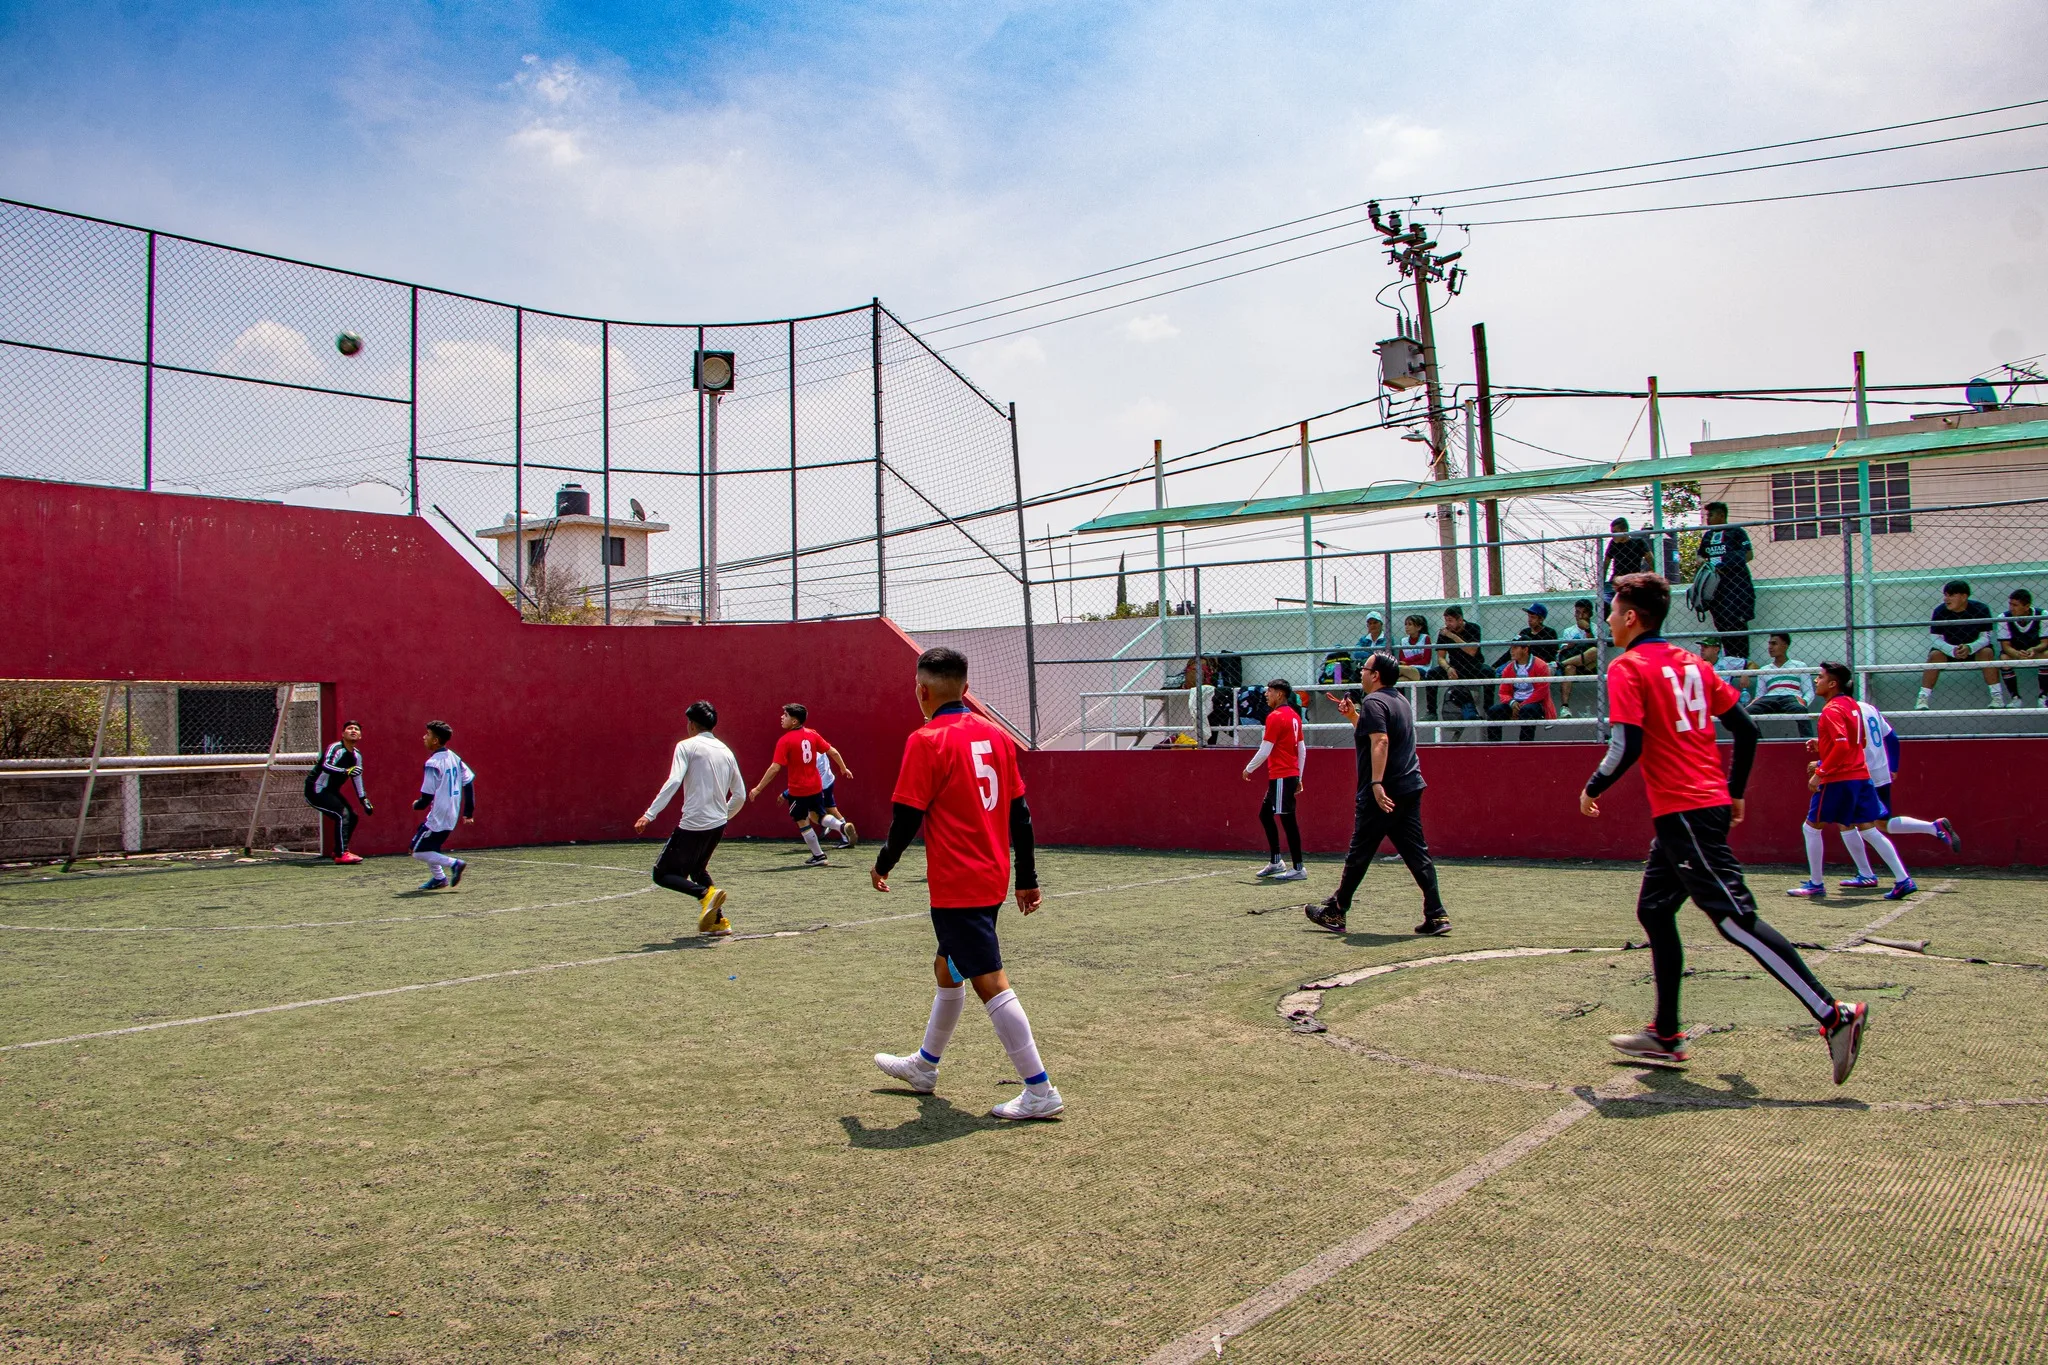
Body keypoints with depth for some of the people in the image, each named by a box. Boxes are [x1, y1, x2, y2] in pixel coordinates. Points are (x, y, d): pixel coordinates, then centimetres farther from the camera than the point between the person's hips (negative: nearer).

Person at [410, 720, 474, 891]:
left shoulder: (433, 763, -17)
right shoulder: (454, 757, 6)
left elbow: (427, 798, -18)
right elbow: (469, 782, 9)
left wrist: (416, 805, 4)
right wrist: (468, 812, 13)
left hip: (438, 817, -8)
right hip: (452, 816, 8)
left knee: (419, 851, 1)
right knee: (430, 845, 24)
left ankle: (453, 863, -11)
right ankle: (439, 878, 23)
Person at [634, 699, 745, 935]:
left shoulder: (687, 746, -4)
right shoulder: (725, 751, 14)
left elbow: (673, 782, -18)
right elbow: (740, 795, 14)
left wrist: (650, 815, -20)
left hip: (693, 824, -7)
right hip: (718, 825, 7)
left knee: (662, 874, 4)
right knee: (697, 870, 26)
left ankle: (706, 894, -18)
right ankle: (718, 921, 17)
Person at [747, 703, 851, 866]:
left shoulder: (785, 741, -16)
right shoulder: (812, 734, 0)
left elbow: (775, 768, -20)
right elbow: (832, 752, 3)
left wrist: (758, 788, -15)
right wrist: (844, 768, 20)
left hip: (798, 790, -6)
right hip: (816, 786, 6)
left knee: (803, 822, 10)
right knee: (816, 816, 23)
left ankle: (818, 856, 14)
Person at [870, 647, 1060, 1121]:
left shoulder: (926, 742, -13)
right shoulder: (995, 735, 7)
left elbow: (908, 816, -12)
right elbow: (1019, 812, 10)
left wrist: (883, 865, 6)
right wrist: (1027, 879, 17)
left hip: (955, 884, -8)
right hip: (992, 879, 8)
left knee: (990, 982, -5)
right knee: (947, 967, 23)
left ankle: (1039, 1091, -3)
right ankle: (924, 1067, 40)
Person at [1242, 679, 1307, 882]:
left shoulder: (1275, 716, -14)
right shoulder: (1294, 716, 14)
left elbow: (1265, 751, -15)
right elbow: (1302, 749, 17)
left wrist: (1249, 769, -2)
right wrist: (1298, 778, 21)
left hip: (1281, 777, -10)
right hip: (1291, 775, 10)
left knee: (1287, 820, -6)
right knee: (1265, 814, 17)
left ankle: (1298, 869, -3)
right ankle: (1275, 862, 20)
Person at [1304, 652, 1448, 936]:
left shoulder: (1373, 702, -11)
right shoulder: (1400, 701, 19)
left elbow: (1380, 742, -25)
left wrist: (1376, 783, -32)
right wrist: (1353, 716, 23)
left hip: (1382, 793, -9)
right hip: (1410, 789, 9)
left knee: (1359, 855, 1)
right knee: (1417, 854, 6)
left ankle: (1335, 913, 11)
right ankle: (1436, 915, 1)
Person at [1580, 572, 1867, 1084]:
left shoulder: (1627, 667, -8)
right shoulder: (1692, 663, 15)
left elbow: (1628, 745, -17)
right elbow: (1745, 729, 14)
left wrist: (1592, 789, -2)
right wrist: (1735, 792, 23)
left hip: (1680, 812, -9)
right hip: (1712, 804, 9)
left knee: (1735, 918, -10)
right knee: (1654, 910, 17)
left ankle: (1833, 1014, -14)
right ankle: (1666, 1036, 22)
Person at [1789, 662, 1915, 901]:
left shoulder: (1832, 709, -14)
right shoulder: (1852, 705, 14)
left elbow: (1842, 746, -24)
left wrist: (1820, 773, -21)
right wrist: (1822, 745, 18)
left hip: (1839, 780, -9)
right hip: (1861, 776, 9)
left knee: (1811, 827, 3)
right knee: (1869, 830, 10)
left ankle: (1816, 885, 8)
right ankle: (1903, 880, 5)